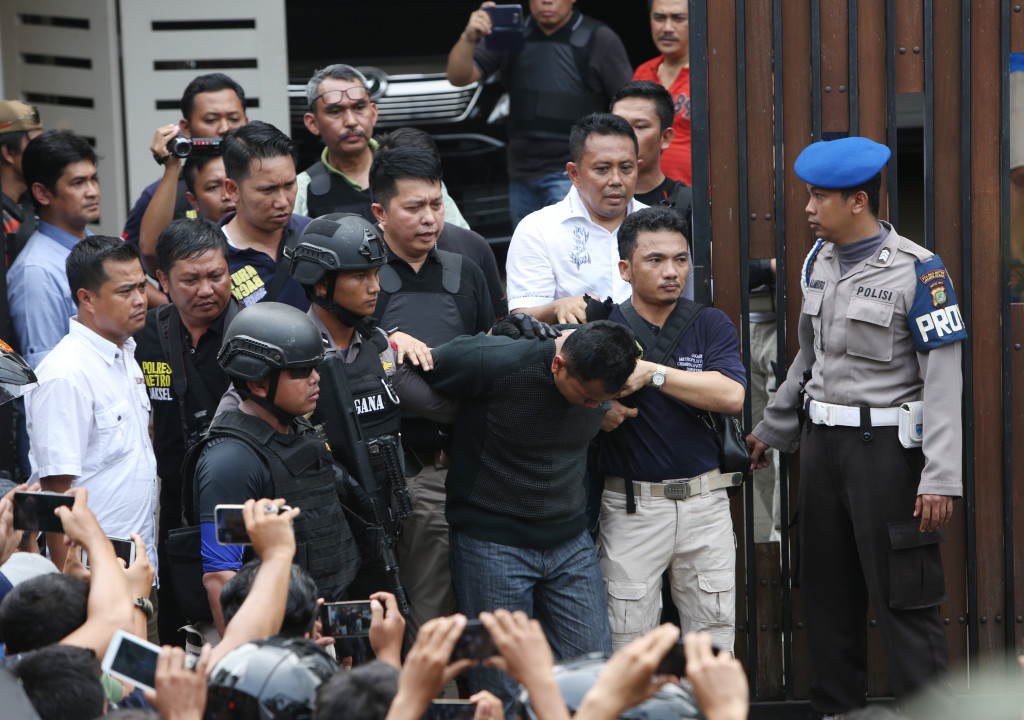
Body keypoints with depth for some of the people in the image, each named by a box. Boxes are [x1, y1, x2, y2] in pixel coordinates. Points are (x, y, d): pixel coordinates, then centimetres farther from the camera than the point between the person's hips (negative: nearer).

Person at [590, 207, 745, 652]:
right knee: (627, 648, -1)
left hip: (705, 500, 2)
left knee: (714, 639, 4)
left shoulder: (711, 325, 5)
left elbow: (731, 395, -11)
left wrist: (653, 373, -17)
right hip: (631, 509, -2)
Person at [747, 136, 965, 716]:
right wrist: (773, 431, 25)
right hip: (822, 444, 7)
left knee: (903, 596, -6)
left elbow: (944, 377, -15)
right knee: (828, 591, 13)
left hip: (887, 447, -7)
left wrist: (941, 477, -19)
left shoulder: (917, 271, -13)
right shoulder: (819, 261, 9)